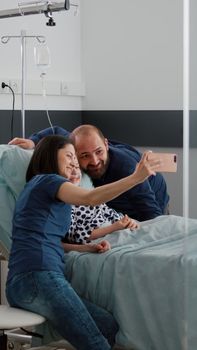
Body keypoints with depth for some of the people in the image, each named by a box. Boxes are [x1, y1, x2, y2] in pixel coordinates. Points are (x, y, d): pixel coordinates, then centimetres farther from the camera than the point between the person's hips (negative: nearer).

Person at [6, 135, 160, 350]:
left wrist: (89, 248, 14)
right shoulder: (47, 180, 3)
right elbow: (89, 198, -15)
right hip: (39, 276, -10)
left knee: (109, 326, 1)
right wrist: (136, 177, -19)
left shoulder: (33, 187, 31)